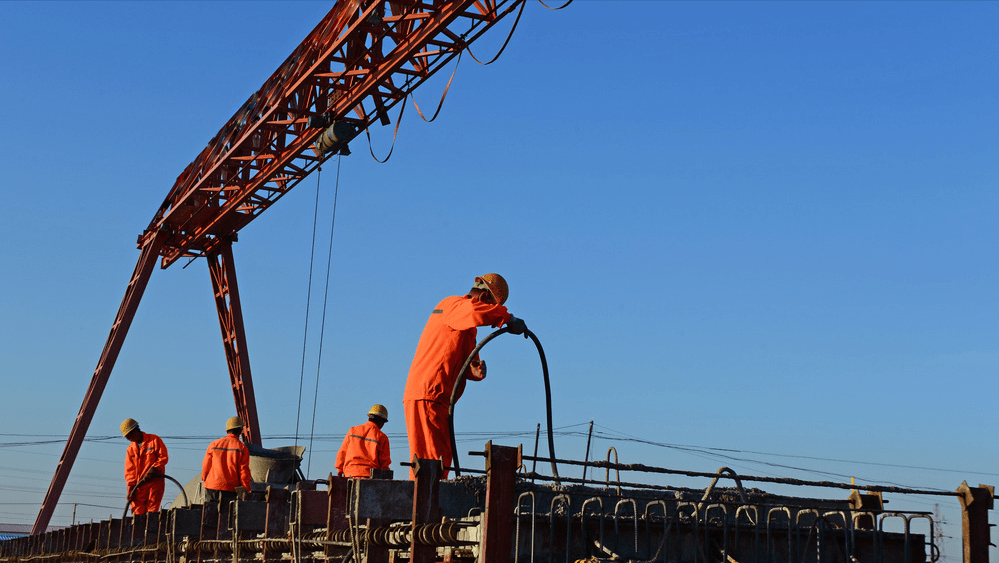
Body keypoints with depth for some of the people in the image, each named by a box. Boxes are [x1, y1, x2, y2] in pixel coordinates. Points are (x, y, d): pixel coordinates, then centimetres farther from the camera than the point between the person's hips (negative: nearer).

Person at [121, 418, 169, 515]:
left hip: (155, 481, -4)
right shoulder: (130, 449, 15)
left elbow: (163, 457, -2)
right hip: (139, 484, 4)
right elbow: (129, 471, 11)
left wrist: (153, 469, -13)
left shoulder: (154, 440, 2)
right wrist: (130, 488, 2)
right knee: (137, 511, -6)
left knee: (152, 509, -9)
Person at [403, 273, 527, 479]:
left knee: (439, 460, 8)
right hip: (427, 395, -10)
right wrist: (507, 317, -18)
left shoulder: (468, 328, 25)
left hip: (437, 399, 10)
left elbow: (466, 363, 19)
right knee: (435, 458, -15)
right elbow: (476, 311, -29)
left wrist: (476, 369, -4)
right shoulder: (452, 305, -6)